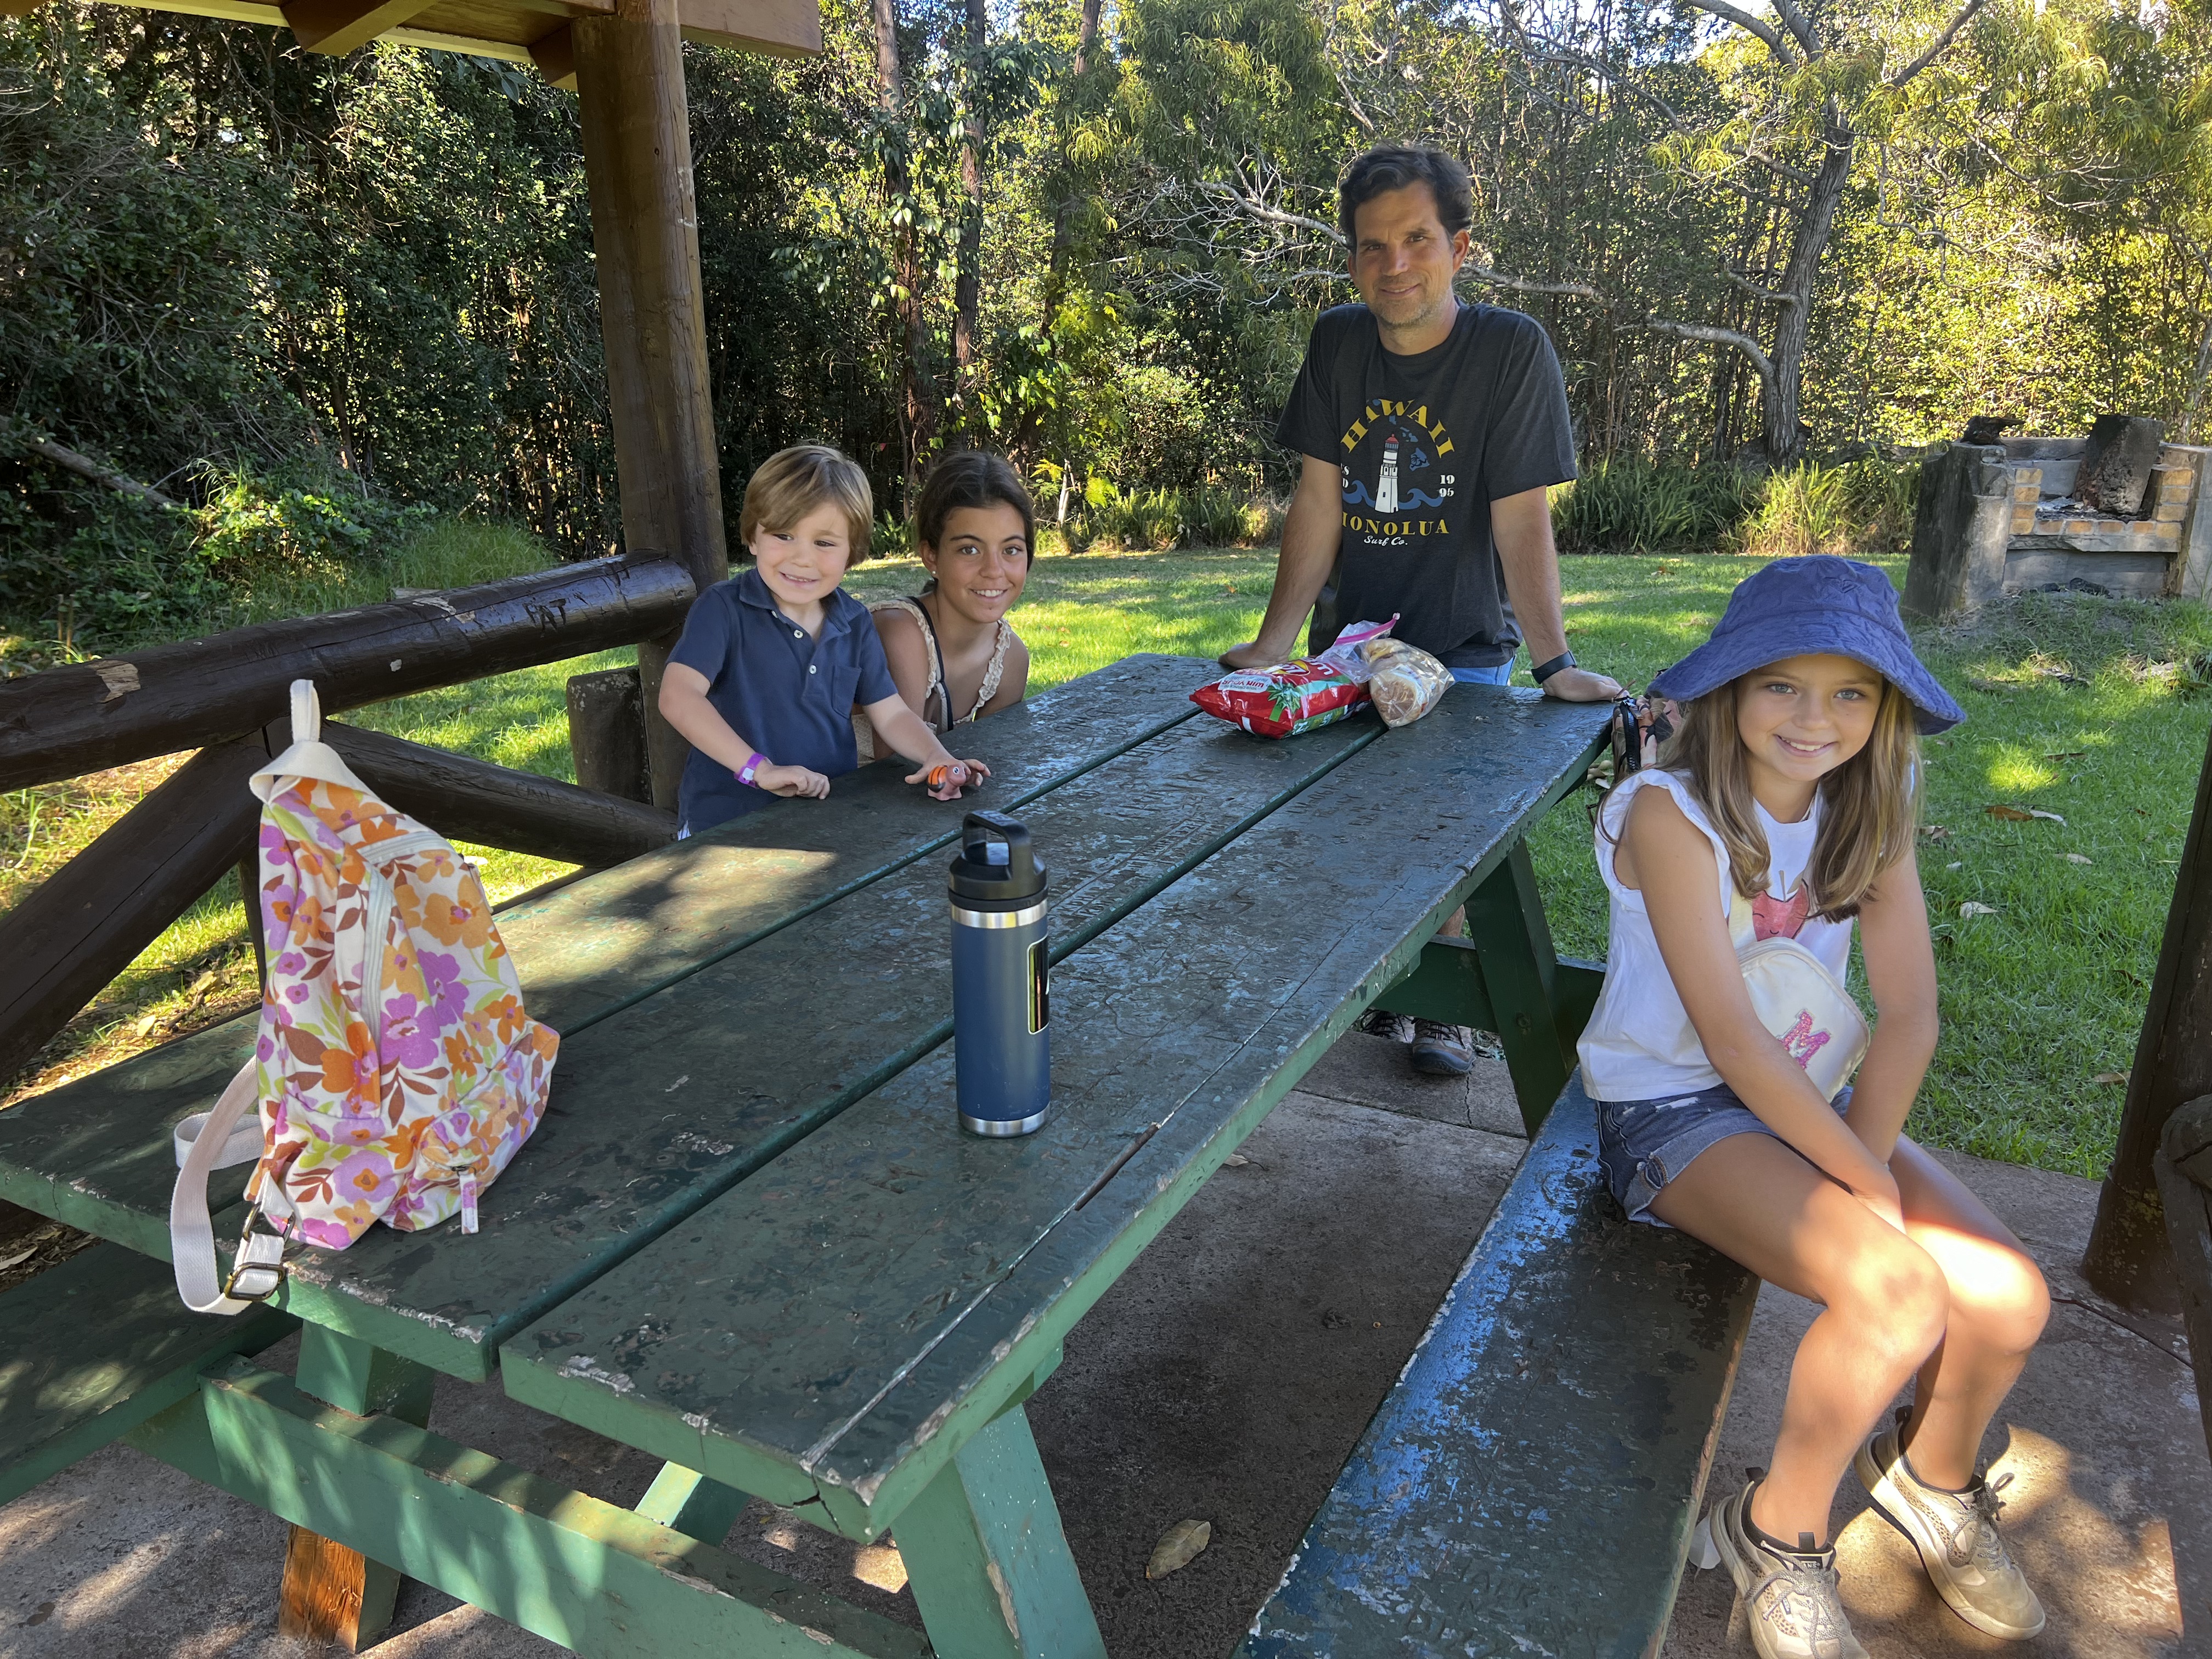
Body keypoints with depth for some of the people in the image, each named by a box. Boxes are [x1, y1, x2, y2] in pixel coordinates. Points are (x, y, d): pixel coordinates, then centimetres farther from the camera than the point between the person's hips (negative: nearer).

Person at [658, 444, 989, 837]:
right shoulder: (723, 608, -7)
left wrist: (938, 757, -10)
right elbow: (678, 696, -19)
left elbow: (891, 713, 11)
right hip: (728, 824, -7)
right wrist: (759, 768, -26)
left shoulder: (854, 623, 9)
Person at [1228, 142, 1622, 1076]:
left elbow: (1522, 518, -17)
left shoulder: (1510, 349, -12)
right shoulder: (1338, 343, -1)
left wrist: (1555, 663, -26)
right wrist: (1274, 641, -10)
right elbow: (1318, 501, -3)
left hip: (1461, 651, -3)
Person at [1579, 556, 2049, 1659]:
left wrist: (1862, 1164, -18)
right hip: (1674, 1109, -6)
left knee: (2009, 1299, -11)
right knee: (1898, 1292, -26)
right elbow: (1733, 1042, -22)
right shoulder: (1673, 813, -19)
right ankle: (1777, 1536, 1)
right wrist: (1867, 1188, -21)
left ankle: (1931, 1475, 24)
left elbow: (1909, 1017, -6)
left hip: (1812, 1098, 6)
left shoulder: (1870, 809, 0)